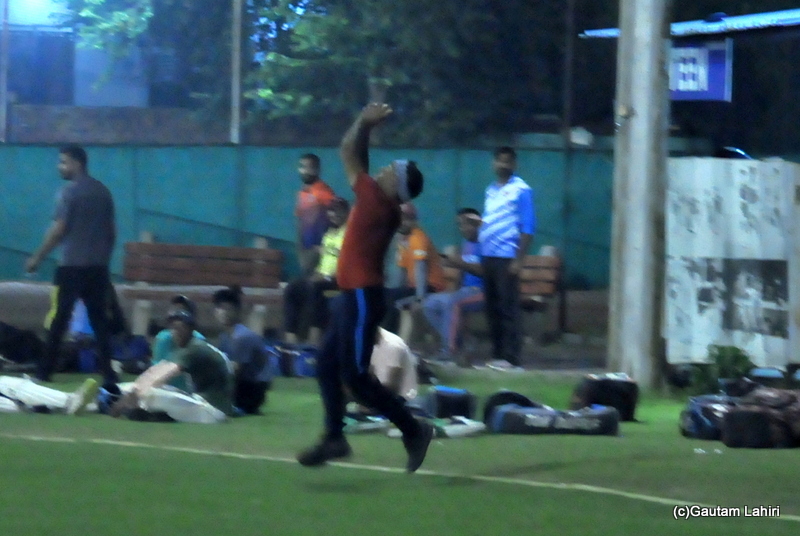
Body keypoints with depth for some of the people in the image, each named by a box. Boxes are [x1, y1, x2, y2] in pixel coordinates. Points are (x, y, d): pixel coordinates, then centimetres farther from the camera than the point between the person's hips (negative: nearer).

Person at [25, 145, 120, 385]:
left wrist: (37, 258, -5)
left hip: (72, 266, -6)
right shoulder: (102, 191, 11)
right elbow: (112, 231, 15)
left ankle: (45, 371, -1)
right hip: (98, 267, 6)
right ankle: (108, 370, 0)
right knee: (99, 319, 7)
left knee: (59, 319, -2)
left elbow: (58, 230, -12)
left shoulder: (70, 191, -9)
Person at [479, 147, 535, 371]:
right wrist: (481, 257, 13)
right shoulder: (491, 190, 16)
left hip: (506, 257, -7)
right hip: (488, 257, 7)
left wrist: (518, 260, -15)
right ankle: (497, 355, 13)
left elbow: (527, 227, -9)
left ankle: (511, 358, -9)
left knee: (508, 309, -8)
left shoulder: (520, 190, -5)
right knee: (491, 308, 8)